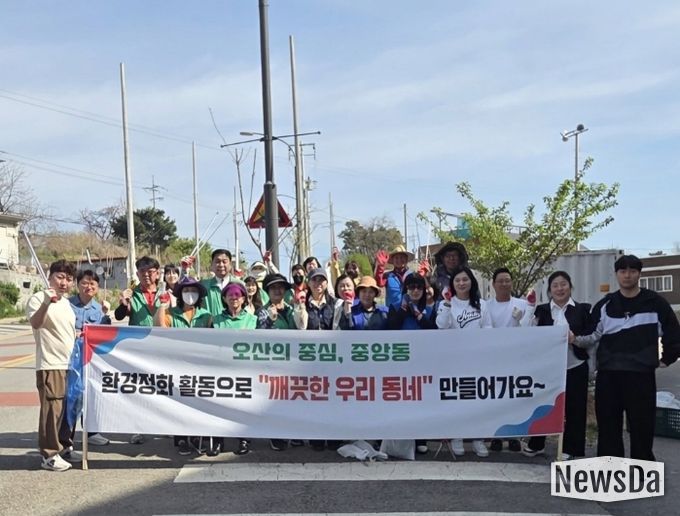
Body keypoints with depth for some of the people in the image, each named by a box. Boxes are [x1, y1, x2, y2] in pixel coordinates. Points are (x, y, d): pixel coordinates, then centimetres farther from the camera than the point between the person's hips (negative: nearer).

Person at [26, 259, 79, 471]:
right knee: (52, 409, -9)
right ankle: (49, 455, -2)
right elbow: (35, 323, -28)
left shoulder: (66, 302, 16)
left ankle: (65, 447, 25)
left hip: (71, 364, 8)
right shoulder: (38, 298, -8)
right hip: (50, 365, -8)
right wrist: (46, 302, -43)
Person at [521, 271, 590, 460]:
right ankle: (536, 444, 25)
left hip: (575, 367, -1)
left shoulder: (583, 309, 3)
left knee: (574, 408, 3)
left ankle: (570, 449, 16)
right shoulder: (542, 310, 8)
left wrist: (575, 337, -14)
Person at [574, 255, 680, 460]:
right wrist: (575, 339, -9)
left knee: (642, 427, 1)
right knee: (608, 426, 8)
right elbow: (594, 336, 8)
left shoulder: (655, 303, 0)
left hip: (641, 375, -2)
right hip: (608, 374, 3)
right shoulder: (604, 305, 8)